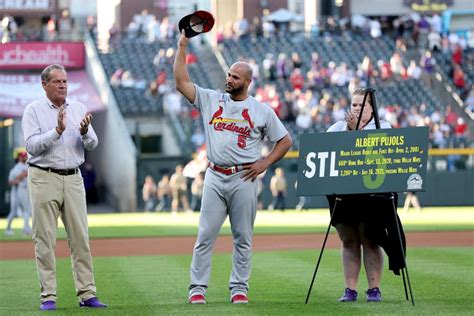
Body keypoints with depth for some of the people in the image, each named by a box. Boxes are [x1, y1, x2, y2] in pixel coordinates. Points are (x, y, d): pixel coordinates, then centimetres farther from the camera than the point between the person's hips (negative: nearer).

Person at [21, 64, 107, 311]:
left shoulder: (78, 109, 11)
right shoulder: (33, 111, -1)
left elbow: (92, 145, 4)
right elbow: (32, 145, -13)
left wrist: (85, 132, -17)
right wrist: (57, 131, -24)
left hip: (73, 179, 4)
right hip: (44, 178, -4)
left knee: (80, 237, 2)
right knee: (45, 239, -2)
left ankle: (86, 294, 5)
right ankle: (48, 297, 0)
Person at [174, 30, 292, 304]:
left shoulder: (262, 110, 5)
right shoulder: (211, 100, 10)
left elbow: (285, 141, 9)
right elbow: (181, 82, 3)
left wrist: (265, 163, -3)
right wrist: (182, 47, -1)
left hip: (244, 179, -1)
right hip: (215, 178, 1)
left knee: (243, 237, 2)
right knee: (206, 235, -2)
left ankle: (239, 288, 9)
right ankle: (198, 287, 0)